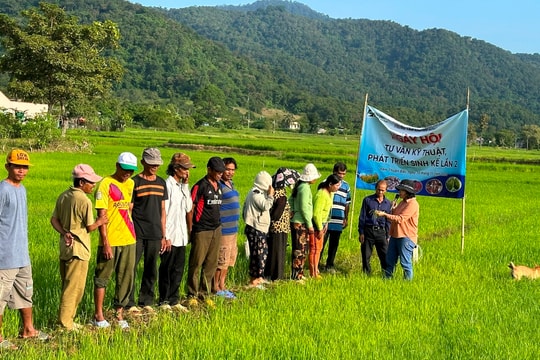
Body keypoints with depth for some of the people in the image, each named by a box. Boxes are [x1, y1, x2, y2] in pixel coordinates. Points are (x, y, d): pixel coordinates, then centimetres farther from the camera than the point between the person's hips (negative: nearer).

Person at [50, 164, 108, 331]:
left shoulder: (63, 196, 7)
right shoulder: (84, 200, -17)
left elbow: (54, 220, 5)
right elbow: (90, 227, -13)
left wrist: (64, 233, -6)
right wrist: (100, 222, 5)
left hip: (65, 246, 8)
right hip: (78, 248, -8)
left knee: (67, 285, 16)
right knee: (75, 287, 0)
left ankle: (65, 319, 23)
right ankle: (65, 322, 3)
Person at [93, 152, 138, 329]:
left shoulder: (131, 184, 10)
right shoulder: (106, 184, -9)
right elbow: (101, 215, -12)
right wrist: (105, 242, -17)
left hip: (128, 240, 6)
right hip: (110, 240, -6)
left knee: (126, 278, 9)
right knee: (102, 277, 4)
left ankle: (119, 313, 18)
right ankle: (98, 315, 12)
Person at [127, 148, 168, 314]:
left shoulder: (161, 183, 12)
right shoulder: (135, 182, -3)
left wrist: (164, 236, 12)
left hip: (155, 234, 5)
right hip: (137, 234, -5)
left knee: (151, 270, 10)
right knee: (131, 268, -3)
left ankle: (147, 302, 20)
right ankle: (130, 303, 4)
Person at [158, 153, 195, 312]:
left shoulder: (183, 186, 12)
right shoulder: (167, 185, -12)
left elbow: (188, 208, 2)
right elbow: (162, 211, -14)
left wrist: (186, 186, -1)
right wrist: (165, 236, -15)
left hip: (181, 235, 7)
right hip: (170, 236, -7)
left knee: (178, 269, 11)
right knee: (166, 269, 3)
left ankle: (174, 300, 20)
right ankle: (164, 301, 12)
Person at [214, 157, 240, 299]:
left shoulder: (231, 184, 14)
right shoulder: (218, 185, -15)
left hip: (233, 229, 10)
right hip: (223, 230, -10)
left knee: (229, 260, 15)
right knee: (221, 260, -3)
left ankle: (222, 286, 24)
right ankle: (216, 288, 6)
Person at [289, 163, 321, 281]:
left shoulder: (299, 186, 12)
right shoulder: (305, 188, -16)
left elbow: (290, 200, 17)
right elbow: (304, 208, -19)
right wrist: (310, 225, -14)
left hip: (295, 221, 9)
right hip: (301, 223, -9)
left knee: (300, 249, 15)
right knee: (300, 250, -4)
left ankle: (298, 274, 22)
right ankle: (296, 275, 1)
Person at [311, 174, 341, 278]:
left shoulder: (330, 193, 6)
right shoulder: (322, 195, -24)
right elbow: (316, 214, -25)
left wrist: (324, 225, 15)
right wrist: (320, 229, -20)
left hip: (322, 222, 10)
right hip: (316, 224, -10)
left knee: (319, 248, 15)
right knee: (315, 248, -4)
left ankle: (315, 271, 23)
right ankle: (313, 274, 2)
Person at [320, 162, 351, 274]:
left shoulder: (346, 186, 11)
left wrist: (346, 219, 16)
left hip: (338, 222, 4)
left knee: (334, 244, 9)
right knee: (321, 243, 0)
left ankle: (330, 265, 20)